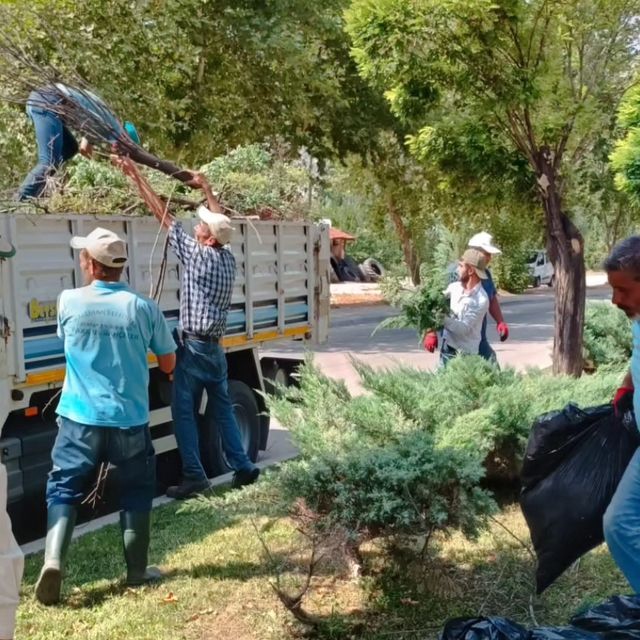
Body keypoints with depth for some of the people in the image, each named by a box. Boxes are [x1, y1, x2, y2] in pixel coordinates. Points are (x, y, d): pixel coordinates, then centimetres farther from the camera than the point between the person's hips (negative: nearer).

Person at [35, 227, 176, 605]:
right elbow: (169, 365, 3)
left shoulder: (69, 301, -3)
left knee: (63, 489, 12)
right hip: (130, 419, 0)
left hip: (80, 418, 0)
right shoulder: (144, 308, -6)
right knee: (137, 491, 16)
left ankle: (53, 560, -6)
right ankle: (137, 570, 21)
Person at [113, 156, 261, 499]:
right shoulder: (228, 258, 4)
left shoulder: (198, 255, -14)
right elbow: (221, 223, 21)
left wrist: (135, 175, -9)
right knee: (223, 408, 15)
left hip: (194, 347, -7)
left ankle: (194, 476, 1)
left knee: (184, 412, 0)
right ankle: (243, 467, 18)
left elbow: (163, 215, -12)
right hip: (215, 347, 8)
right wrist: (206, 188, 26)